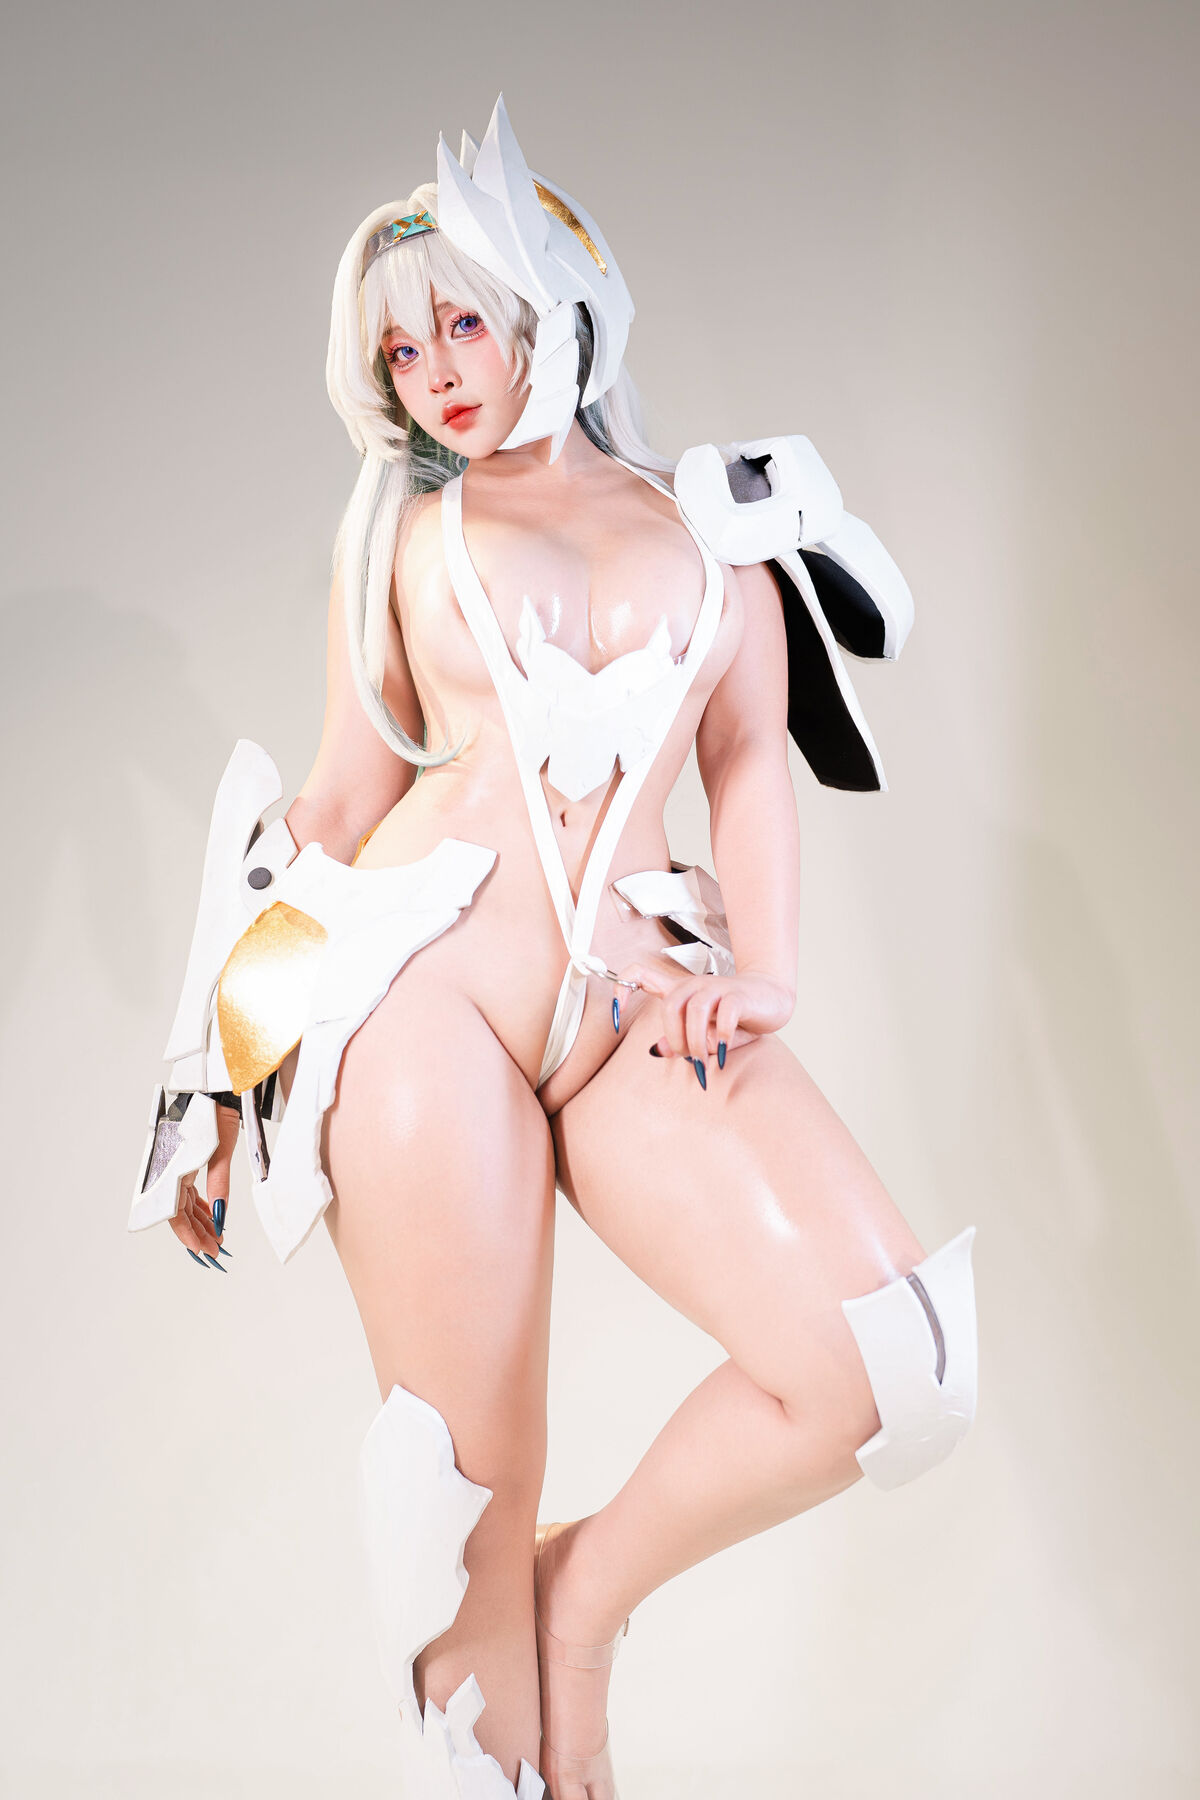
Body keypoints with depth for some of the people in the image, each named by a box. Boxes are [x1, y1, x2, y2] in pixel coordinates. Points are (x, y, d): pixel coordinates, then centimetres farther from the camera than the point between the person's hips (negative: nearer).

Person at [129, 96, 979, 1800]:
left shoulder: (718, 521, 18)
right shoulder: (404, 535, 17)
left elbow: (753, 764, 13)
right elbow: (343, 802, 17)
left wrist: (762, 975, -5)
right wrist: (223, 1076, 15)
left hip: (630, 1010, 1)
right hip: (420, 982, -1)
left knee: (901, 1371, -15)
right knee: (473, 1484, -3)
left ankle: (589, 1587, 10)